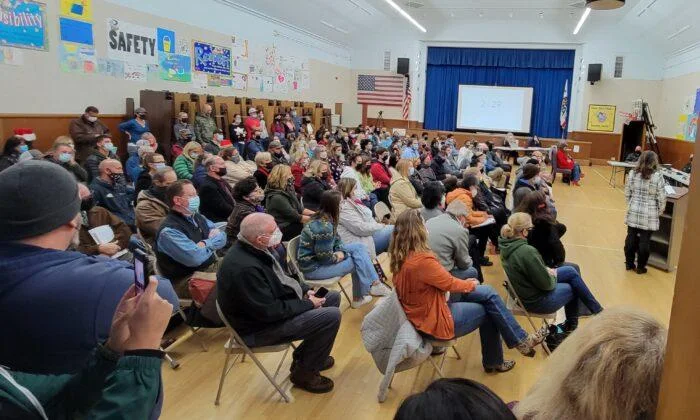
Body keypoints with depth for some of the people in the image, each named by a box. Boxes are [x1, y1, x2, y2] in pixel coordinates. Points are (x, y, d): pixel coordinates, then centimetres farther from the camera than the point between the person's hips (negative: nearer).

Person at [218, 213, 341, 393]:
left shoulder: (253, 249, -3)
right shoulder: (245, 268, -33)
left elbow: (280, 279, 13)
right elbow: (269, 312, -28)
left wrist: (304, 290, -1)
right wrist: (307, 304, -17)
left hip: (273, 305, 10)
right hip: (260, 327, -10)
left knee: (333, 297, 12)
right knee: (331, 316, -19)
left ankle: (304, 356, 24)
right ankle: (304, 373, 3)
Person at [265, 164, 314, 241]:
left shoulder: (287, 191, 8)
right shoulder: (277, 197, -22)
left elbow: (300, 209, 9)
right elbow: (296, 217, -19)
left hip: (291, 224, 9)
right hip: (283, 230, -9)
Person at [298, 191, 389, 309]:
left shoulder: (325, 219, 0)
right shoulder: (324, 227, -29)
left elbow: (336, 241, 10)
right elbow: (325, 258, -26)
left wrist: (341, 252, -9)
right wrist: (338, 257, -8)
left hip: (321, 255, 9)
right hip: (313, 267, -9)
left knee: (359, 246, 2)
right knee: (357, 262, -7)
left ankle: (374, 283, 0)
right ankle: (359, 297, 12)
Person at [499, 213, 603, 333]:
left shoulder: (507, 245, -8)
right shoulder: (526, 251, -35)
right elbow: (546, 284, -24)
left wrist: (546, 270, 1)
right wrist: (553, 276, -3)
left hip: (524, 291, 8)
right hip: (536, 301, -8)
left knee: (571, 271, 17)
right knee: (574, 287, 14)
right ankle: (597, 311, 42)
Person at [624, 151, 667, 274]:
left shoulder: (633, 174, -2)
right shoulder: (658, 176, -12)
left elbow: (627, 194, 4)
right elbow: (661, 198, -8)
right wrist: (660, 212, 7)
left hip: (633, 213, 3)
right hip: (649, 215, -3)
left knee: (631, 238, 13)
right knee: (644, 241, 7)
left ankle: (629, 263, 25)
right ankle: (640, 267, 18)